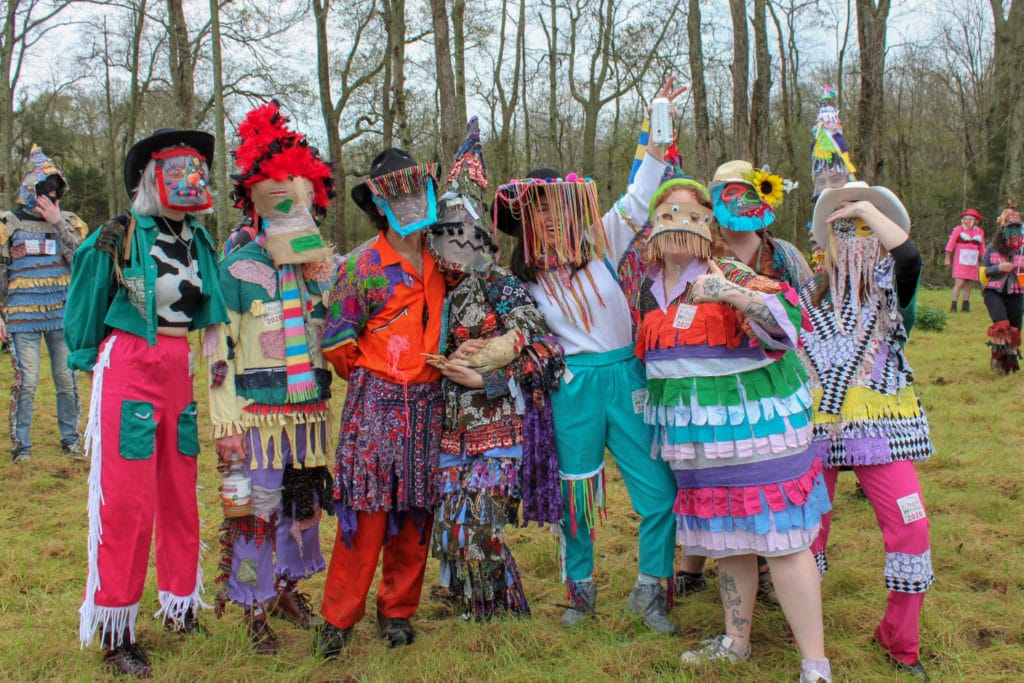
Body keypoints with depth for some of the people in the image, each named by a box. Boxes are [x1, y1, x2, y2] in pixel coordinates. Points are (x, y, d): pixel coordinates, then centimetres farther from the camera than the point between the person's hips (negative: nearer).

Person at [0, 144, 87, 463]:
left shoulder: (68, 222, 9)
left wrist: (58, 221, -11)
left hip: (62, 315, 2)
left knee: (66, 379, 6)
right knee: (26, 381, -4)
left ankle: (70, 439, 19)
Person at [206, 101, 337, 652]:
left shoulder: (322, 268, 10)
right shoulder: (238, 270, -6)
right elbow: (219, 350, -9)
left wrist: (329, 401, 17)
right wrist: (225, 423, -14)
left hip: (310, 409, 6)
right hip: (259, 410, -5)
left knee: (304, 502, 16)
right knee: (256, 508, -1)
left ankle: (287, 587, 34)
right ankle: (254, 607, 14)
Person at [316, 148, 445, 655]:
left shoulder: (438, 262, 7)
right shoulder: (363, 268, -8)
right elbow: (336, 344, -4)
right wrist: (372, 379, 6)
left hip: (427, 403, 5)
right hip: (377, 401, -5)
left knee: (415, 513, 9)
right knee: (366, 511, -4)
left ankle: (397, 610, 24)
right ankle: (339, 617, 10)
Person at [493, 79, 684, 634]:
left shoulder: (600, 244, 3)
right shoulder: (524, 279, 3)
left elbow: (637, 202, 0)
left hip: (626, 377, 1)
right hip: (572, 387, -1)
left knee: (659, 490, -2)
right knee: (575, 493, 8)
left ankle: (648, 590, 16)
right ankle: (579, 586, 30)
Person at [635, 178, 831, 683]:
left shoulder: (730, 277, -8)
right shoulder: (650, 291, 10)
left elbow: (787, 315, -22)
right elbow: (647, 356, 25)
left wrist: (734, 294, -34)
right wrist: (658, 423, 24)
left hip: (755, 427, -6)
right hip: (697, 439, 6)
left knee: (781, 540, -6)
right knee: (726, 542, 16)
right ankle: (736, 642, 32)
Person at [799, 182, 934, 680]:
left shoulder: (890, 287, 3)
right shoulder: (808, 293, 9)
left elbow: (909, 254, -19)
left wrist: (866, 207, -11)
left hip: (879, 426, -2)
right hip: (815, 427, 2)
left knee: (909, 525, -8)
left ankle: (900, 642, 11)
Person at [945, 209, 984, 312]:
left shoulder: (979, 232, 9)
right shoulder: (958, 229, -2)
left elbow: (982, 248, 17)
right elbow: (950, 244, -2)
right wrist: (948, 259, -5)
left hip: (973, 262, 4)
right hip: (960, 261, -4)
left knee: (969, 285, 7)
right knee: (959, 283, -13)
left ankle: (965, 306, 15)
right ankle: (953, 306, -11)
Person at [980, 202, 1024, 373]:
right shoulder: (992, 248, 0)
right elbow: (983, 270, 3)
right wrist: (998, 268, -14)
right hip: (994, 291, -2)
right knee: (1001, 324, -21)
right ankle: (999, 357, -8)